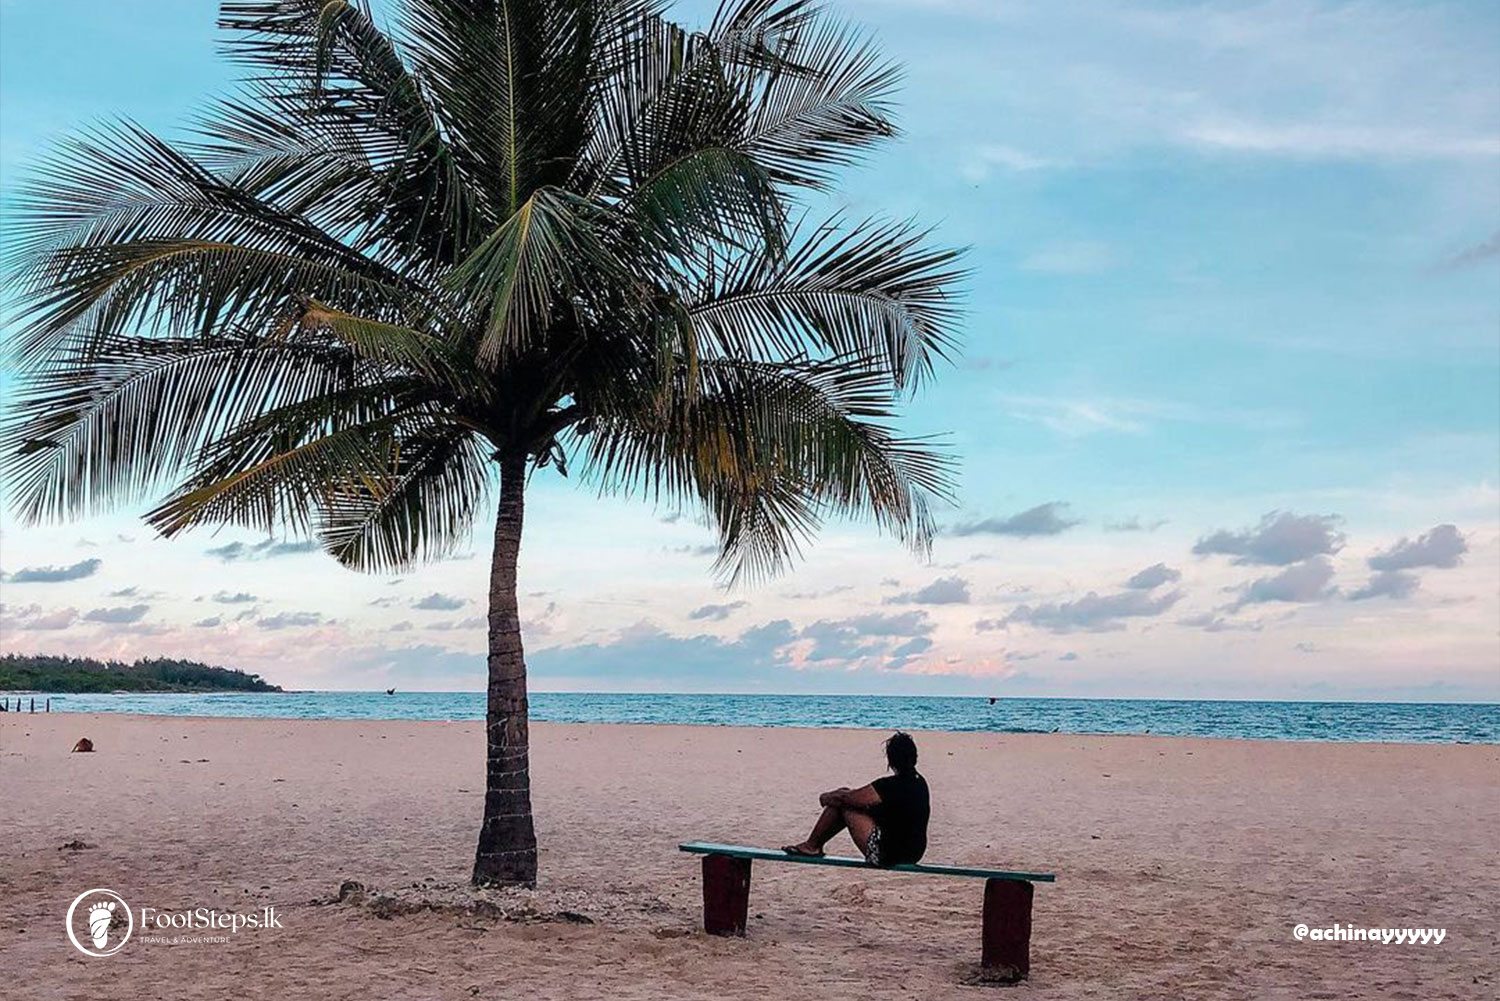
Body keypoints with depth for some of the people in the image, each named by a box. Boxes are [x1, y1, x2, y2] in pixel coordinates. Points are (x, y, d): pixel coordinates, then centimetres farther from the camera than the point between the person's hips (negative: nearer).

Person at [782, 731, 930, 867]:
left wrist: (826, 797, 10)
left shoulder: (889, 786, -22)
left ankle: (811, 846, 17)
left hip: (887, 855, -9)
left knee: (841, 802, 1)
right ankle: (814, 845, 27)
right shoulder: (920, 782, 4)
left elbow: (846, 797, -11)